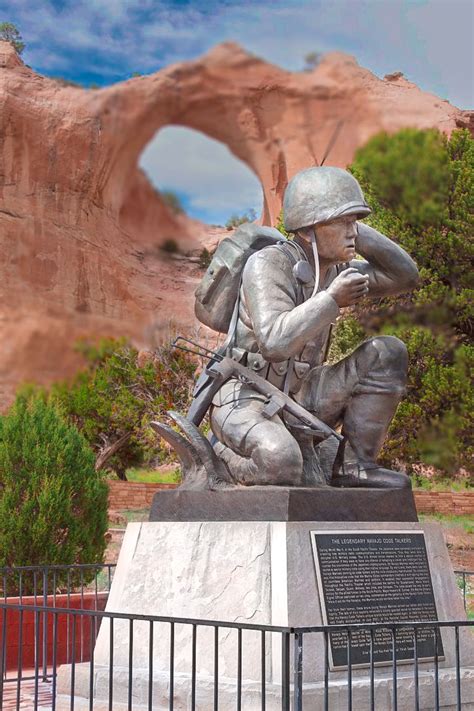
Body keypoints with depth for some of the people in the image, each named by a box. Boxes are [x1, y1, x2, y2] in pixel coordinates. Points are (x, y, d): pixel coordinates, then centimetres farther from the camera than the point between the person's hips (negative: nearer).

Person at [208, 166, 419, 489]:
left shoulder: (334, 268, 4)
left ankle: (357, 465, -1)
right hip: (245, 399, -7)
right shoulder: (268, 264, -20)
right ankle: (223, 455, -1)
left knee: (388, 353, -6)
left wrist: (357, 232, -3)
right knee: (280, 462, -39)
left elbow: (405, 276, 8)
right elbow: (275, 342, -33)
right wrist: (332, 299, -26)